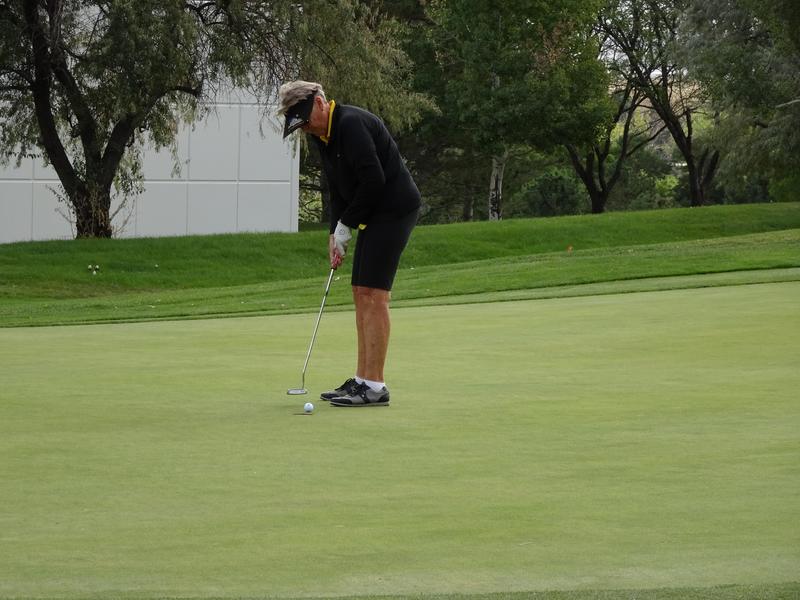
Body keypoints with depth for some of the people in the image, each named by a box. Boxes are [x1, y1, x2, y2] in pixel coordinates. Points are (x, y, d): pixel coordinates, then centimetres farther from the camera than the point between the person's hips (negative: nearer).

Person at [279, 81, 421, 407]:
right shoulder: (322, 135, 12)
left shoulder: (351, 124, -20)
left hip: (395, 208, -10)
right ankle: (363, 380, 13)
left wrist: (345, 226, -14)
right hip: (375, 214, 10)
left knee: (373, 294, -12)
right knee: (361, 294, 9)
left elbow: (373, 180, -24)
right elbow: (337, 190, 18)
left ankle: (375, 386, -12)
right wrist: (335, 234, 6)